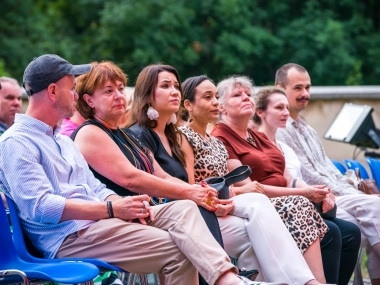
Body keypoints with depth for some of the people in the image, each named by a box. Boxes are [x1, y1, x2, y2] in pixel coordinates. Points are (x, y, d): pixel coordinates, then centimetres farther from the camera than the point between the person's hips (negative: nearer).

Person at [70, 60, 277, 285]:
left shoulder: (126, 136, 26)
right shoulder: (89, 134, -2)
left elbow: (163, 178, 16)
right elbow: (129, 178, -15)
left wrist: (194, 190, -6)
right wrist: (186, 193, -13)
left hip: (138, 217, 7)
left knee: (183, 209, -23)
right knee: (179, 248, -27)